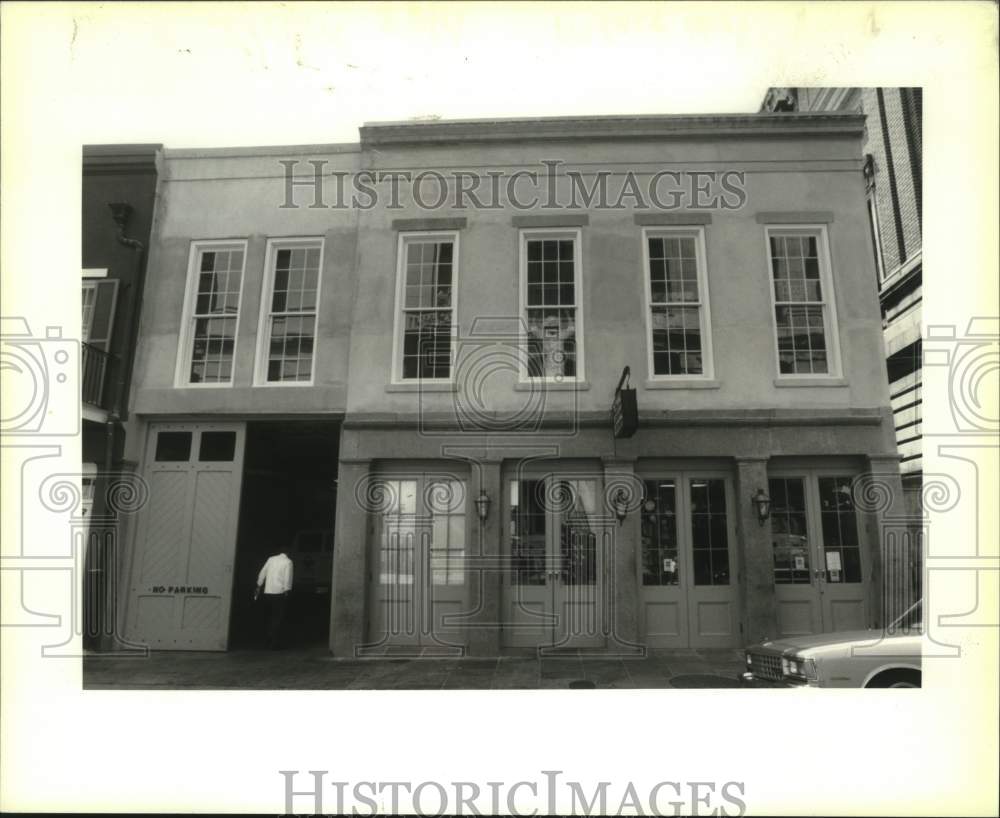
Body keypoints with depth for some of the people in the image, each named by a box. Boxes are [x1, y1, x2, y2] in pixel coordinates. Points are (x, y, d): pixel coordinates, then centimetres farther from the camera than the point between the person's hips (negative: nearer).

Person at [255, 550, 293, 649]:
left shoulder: (271, 559, 9)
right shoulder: (288, 562, -4)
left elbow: (262, 573, 11)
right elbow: (287, 578, -11)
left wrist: (259, 587, 18)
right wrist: (286, 592, -5)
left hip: (267, 592, 5)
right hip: (279, 593, -5)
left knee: (270, 616, 16)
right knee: (278, 618, 1)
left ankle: (269, 640, 20)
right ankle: (274, 643, -1)